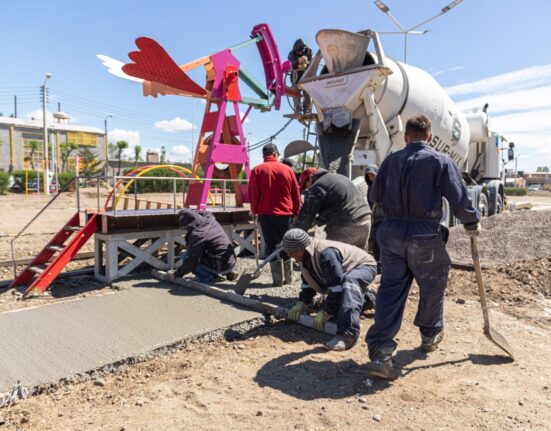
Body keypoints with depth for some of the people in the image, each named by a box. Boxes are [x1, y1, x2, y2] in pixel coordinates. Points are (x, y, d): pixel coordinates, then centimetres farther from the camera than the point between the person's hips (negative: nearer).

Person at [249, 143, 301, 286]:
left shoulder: (257, 170, -3)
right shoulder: (288, 170, 3)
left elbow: (253, 194, -3)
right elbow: (296, 194, 6)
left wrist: (255, 211, 11)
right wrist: (296, 212, 15)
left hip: (266, 214, -2)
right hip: (286, 214, 2)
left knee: (271, 245, 4)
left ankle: (278, 279, 2)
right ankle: (289, 277, 20)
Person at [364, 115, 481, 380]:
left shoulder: (391, 160, 5)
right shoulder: (440, 161, -5)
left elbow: (375, 196, 12)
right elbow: (459, 198, -6)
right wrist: (472, 223, 11)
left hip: (392, 232, 3)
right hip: (425, 237, -2)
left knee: (390, 290, 5)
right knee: (432, 288, 20)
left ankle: (380, 354, -1)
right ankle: (430, 335, 41)